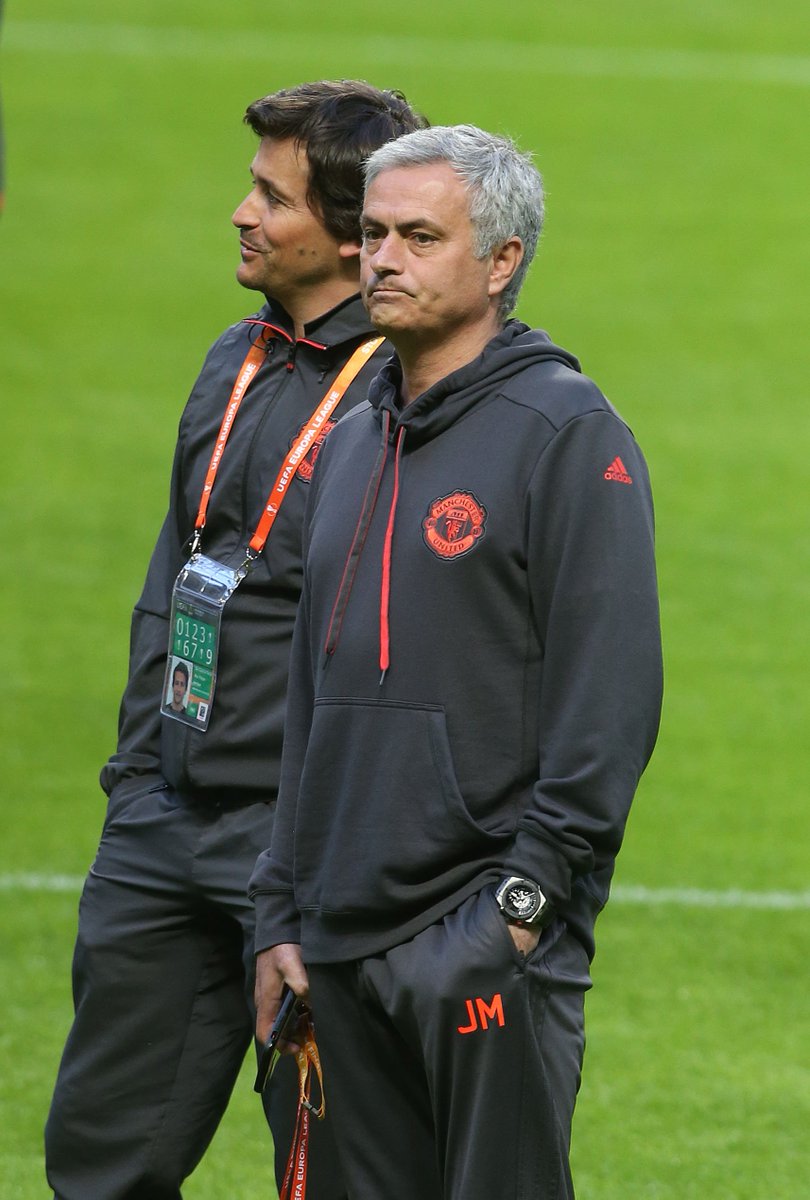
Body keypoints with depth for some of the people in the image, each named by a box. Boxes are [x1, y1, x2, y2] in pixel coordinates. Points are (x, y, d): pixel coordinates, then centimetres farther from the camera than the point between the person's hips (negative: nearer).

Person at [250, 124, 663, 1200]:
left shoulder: (568, 434, -7)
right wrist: (282, 912, 17)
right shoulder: (353, 442, 18)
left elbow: (611, 696, -12)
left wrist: (531, 891, -16)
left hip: (488, 947, -8)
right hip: (345, 941, 8)